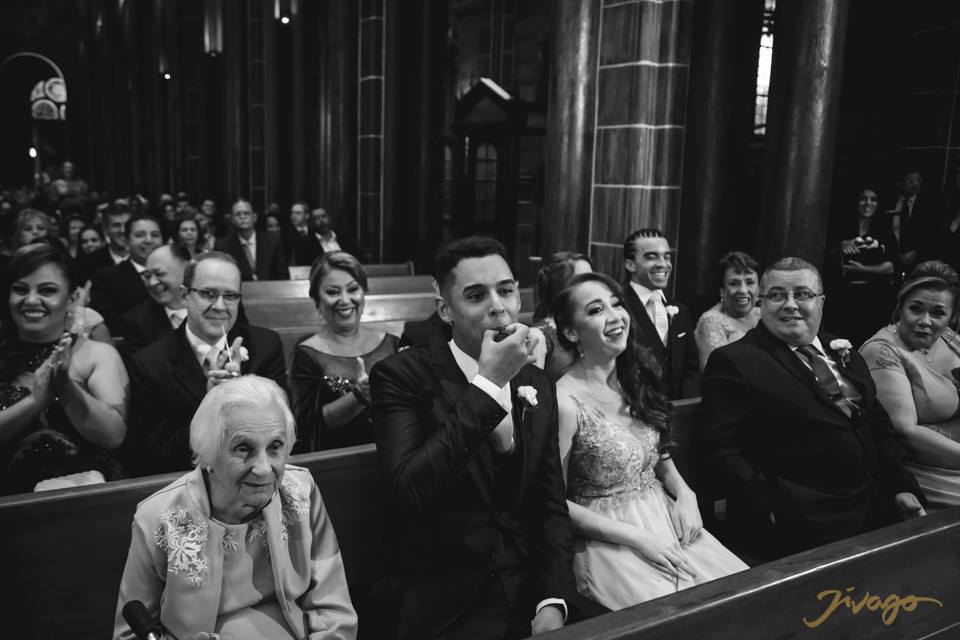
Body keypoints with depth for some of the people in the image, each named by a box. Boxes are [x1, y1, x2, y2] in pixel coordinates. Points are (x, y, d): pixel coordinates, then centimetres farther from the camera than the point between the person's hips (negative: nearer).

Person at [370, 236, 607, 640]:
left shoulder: (537, 385, 7)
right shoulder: (402, 375, -10)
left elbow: (551, 505, 8)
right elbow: (408, 491, -23)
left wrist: (553, 601, -7)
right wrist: (487, 383, -22)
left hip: (530, 592, 4)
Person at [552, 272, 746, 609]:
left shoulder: (635, 379, 4)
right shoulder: (565, 401, -17)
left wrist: (685, 494, -3)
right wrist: (636, 537, -16)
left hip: (665, 517, 6)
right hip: (609, 538, -6)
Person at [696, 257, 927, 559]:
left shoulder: (843, 353, 19)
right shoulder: (735, 362, -3)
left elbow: (878, 424, 24)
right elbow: (717, 451, -10)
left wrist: (903, 487, 10)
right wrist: (771, 508, -19)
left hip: (877, 506, 7)